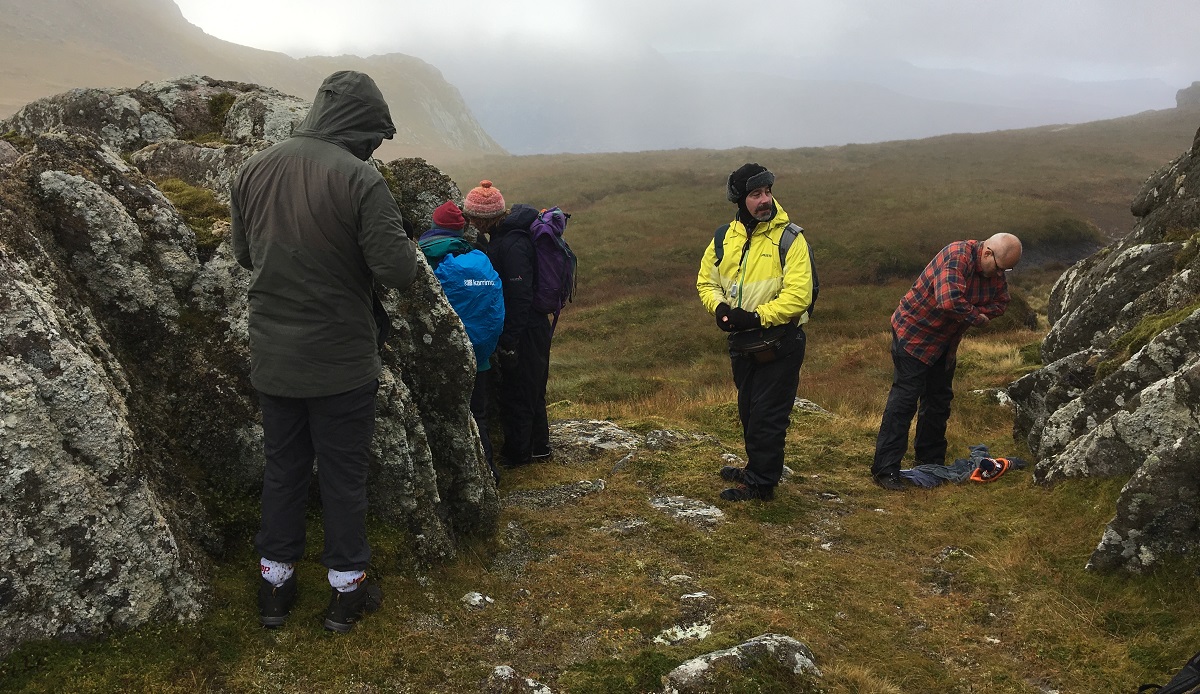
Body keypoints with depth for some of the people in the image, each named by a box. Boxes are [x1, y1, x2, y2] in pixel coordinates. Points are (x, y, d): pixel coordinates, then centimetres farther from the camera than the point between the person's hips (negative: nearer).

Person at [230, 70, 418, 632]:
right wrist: (408, 252, 1)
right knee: (344, 474, 10)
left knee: (282, 468, 18)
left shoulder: (254, 169, 1)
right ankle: (346, 590, 23)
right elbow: (397, 270, -21)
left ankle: (275, 586, 29)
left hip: (271, 357, 5)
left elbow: (243, 254, 12)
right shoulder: (359, 178, -19)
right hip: (341, 361, -5)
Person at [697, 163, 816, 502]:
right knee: (748, 411, 19)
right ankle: (756, 468, 37)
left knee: (768, 415, 0)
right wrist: (719, 307, -10)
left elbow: (798, 295, -21)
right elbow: (706, 281, 10)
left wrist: (756, 316, -26)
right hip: (742, 342, 6)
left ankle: (760, 484, 12)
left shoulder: (790, 238, -14)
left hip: (780, 343, -6)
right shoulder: (724, 238, 2)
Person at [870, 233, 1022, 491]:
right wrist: (978, 318, -21)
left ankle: (931, 462, 27)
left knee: (939, 399, 14)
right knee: (905, 397, -12)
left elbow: (1000, 304, 4)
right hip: (913, 332, -9)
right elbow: (950, 301, -39)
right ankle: (885, 469, -10)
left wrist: (969, 314, -14)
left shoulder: (996, 270, 0)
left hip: (945, 341, 9)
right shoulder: (957, 256, -27)